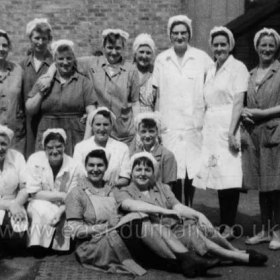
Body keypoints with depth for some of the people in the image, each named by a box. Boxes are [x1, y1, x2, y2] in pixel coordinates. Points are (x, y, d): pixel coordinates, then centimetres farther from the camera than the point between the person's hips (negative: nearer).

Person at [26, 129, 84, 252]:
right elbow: (34, 193, -12)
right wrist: (61, 196, -20)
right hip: (40, 204, 0)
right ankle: (38, 250, -16)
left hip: (62, 208, 1)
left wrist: (60, 211, -31)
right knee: (44, 211, -31)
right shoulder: (35, 160, -12)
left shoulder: (74, 167, -12)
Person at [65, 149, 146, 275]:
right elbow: (75, 229, -7)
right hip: (90, 246, -4)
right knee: (112, 235, -34)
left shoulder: (111, 190, 17)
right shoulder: (77, 193, 1)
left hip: (114, 243, 5)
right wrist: (105, 228, -14)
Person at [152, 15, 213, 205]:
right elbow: (157, 92, 10)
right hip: (169, 125, 0)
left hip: (194, 124, 0)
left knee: (192, 171, 3)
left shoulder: (202, 58, 2)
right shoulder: (161, 59, 6)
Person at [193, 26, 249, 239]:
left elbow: (238, 102, -10)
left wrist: (232, 132, -18)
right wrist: (204, 129, 11)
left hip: (228, 126, -6)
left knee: (229, 178, -7)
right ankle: (223, 224, 14)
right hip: (210, 128, 6)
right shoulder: (211, 71, 18)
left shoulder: (238, 68, -1)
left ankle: (230, 227, 0)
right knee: (218, 177, 6)